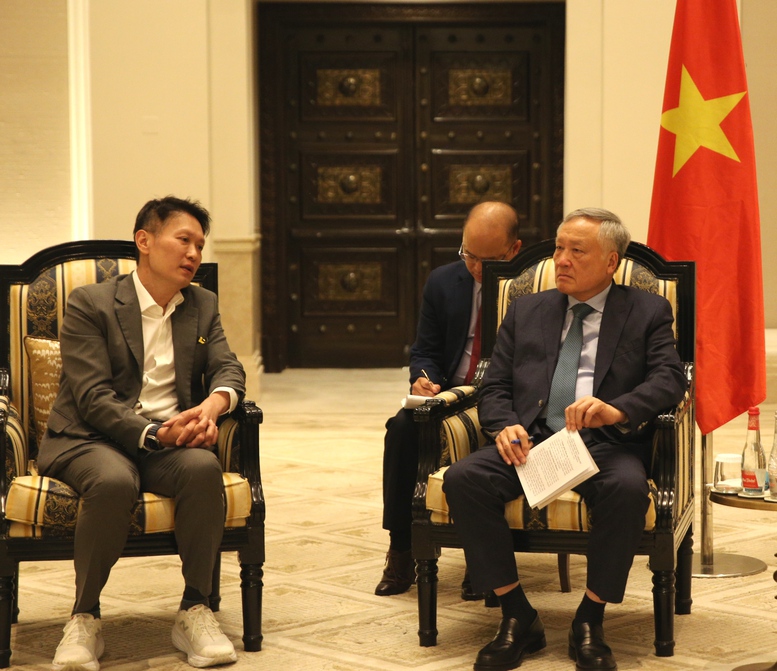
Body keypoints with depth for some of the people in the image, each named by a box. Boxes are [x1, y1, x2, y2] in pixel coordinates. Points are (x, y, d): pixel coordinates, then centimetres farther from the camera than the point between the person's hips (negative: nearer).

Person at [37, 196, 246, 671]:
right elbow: (93, 397, -11)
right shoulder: (90, 304, -2)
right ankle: (85, 617, -19)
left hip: (171, 440, 4)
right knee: (114, 481, -39)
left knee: (205, 467, -32)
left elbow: (228, 368, 6)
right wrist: (154, 433, -26)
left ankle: (196, 610, -21)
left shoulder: (203, 306, 16)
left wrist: (213, 404, -19)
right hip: (91, 440, -4)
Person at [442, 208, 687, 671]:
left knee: (627, 488, -37)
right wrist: (505, 426, -9)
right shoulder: (527, 311, 21)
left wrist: (617, 410, -24)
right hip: (531, 441, 3)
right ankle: (518, 618, -15)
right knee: (463, 480, -26)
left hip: (606, 443, -3)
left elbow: (670, 379, -3)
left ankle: (590, 621, -18)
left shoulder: (648, 312, 12)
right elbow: (495, 387, 15)